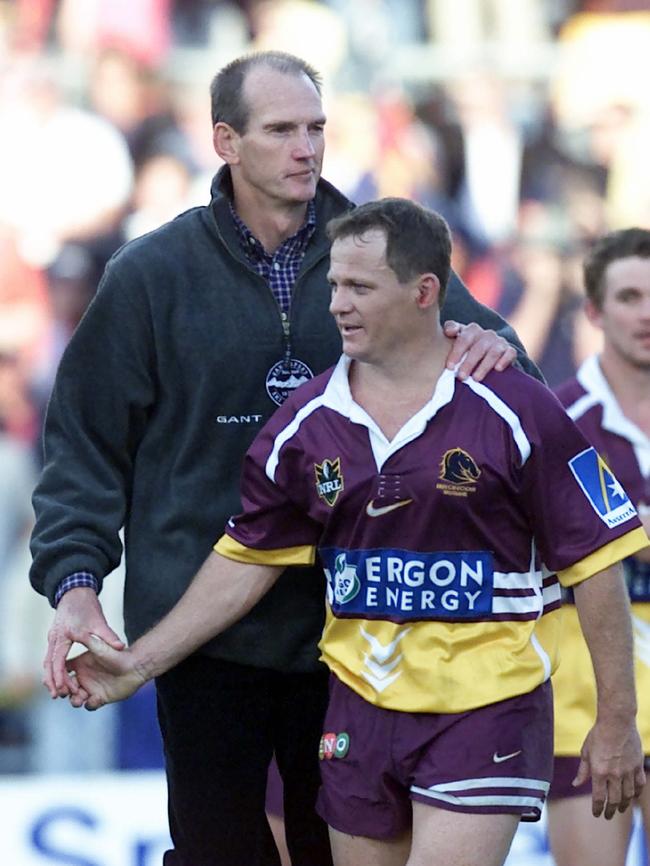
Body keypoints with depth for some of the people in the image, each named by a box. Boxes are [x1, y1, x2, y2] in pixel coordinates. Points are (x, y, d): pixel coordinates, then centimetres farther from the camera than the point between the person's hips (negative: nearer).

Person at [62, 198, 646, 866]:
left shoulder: (517, 412, -9)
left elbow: (594, 561, -6)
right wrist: (140, 663, 8)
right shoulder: (306, 423, 3)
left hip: (488, 709, -5)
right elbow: (246, 559, 12)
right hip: (360, 705, 5)